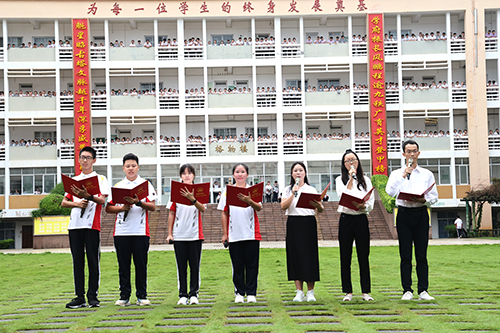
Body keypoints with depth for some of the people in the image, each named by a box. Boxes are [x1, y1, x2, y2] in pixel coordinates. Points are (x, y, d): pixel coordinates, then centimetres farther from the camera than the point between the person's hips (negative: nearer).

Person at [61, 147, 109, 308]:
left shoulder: (100, 179, 7)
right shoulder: (74, 180, 19)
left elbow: (102, 200, -8)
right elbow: (64, 203, 15)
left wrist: (87, 196, -25)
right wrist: (76, 203, -5)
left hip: (92, 224, -4)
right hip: (75, 224, 4)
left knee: (93, 261, -4)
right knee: (77, 261, 3)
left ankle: (92, 296, 2)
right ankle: (79, 297, 7)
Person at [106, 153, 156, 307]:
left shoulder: (146, 184, 7)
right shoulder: (117, 186, 14)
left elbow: (153, 207, -1)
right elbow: (108, 208, 10)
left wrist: (138, 203, -16)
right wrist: (122, 208, -6)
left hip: (140, 231, -2)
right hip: (121, 231, 2)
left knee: (141, 264, 0)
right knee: (123, 265, 3)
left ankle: (142, 296, 7)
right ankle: (124, 296, 9)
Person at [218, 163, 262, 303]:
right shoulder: (227, 191, 7)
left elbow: (259, 208, -10)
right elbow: (224, 213, 8)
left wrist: (249, 201, -30)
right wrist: (224, 233, 4)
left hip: (251, 234, -1)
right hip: (234, 234, 1)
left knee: (251, 264, 1)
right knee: (237, 265, 4)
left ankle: (251, 293, 8)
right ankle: (239, 293, 13)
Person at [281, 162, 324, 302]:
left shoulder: (312, 190, 11)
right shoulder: (287, 190, 11)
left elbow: (320, 210, 3)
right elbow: (283, 206, -5)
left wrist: (318, 205, -19)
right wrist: (293, 193, -13)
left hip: (309, 223, 0)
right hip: (293, 223, 0)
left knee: (310, 255, -4)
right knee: (295, 255, -2)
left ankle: (310, 292, 2)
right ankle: (299, 292, 4)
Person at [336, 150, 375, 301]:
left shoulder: (366, 180, 11)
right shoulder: (340, 180, 8)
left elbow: (371, 203, 4)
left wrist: (363, 206, -17)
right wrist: (351, 178, -9)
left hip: (361, 219, 1)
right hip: (346, 219, -1)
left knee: (363, 256, 1)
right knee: (345, 257, 2)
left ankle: (366, 291, 8)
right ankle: (348, 292, 9)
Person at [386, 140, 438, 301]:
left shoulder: (427, 174, 13)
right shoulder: (397, 173, 9)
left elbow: (434, 197, 8)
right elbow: (390, 192, -8)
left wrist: (423, 199, -12)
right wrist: (404, 175, -11)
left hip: (421, 213, 1)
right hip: (404, 213, -1)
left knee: (421, 254, 0)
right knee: (405, 255, -1)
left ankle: (423, 290, 4)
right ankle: (407, 290, 3)